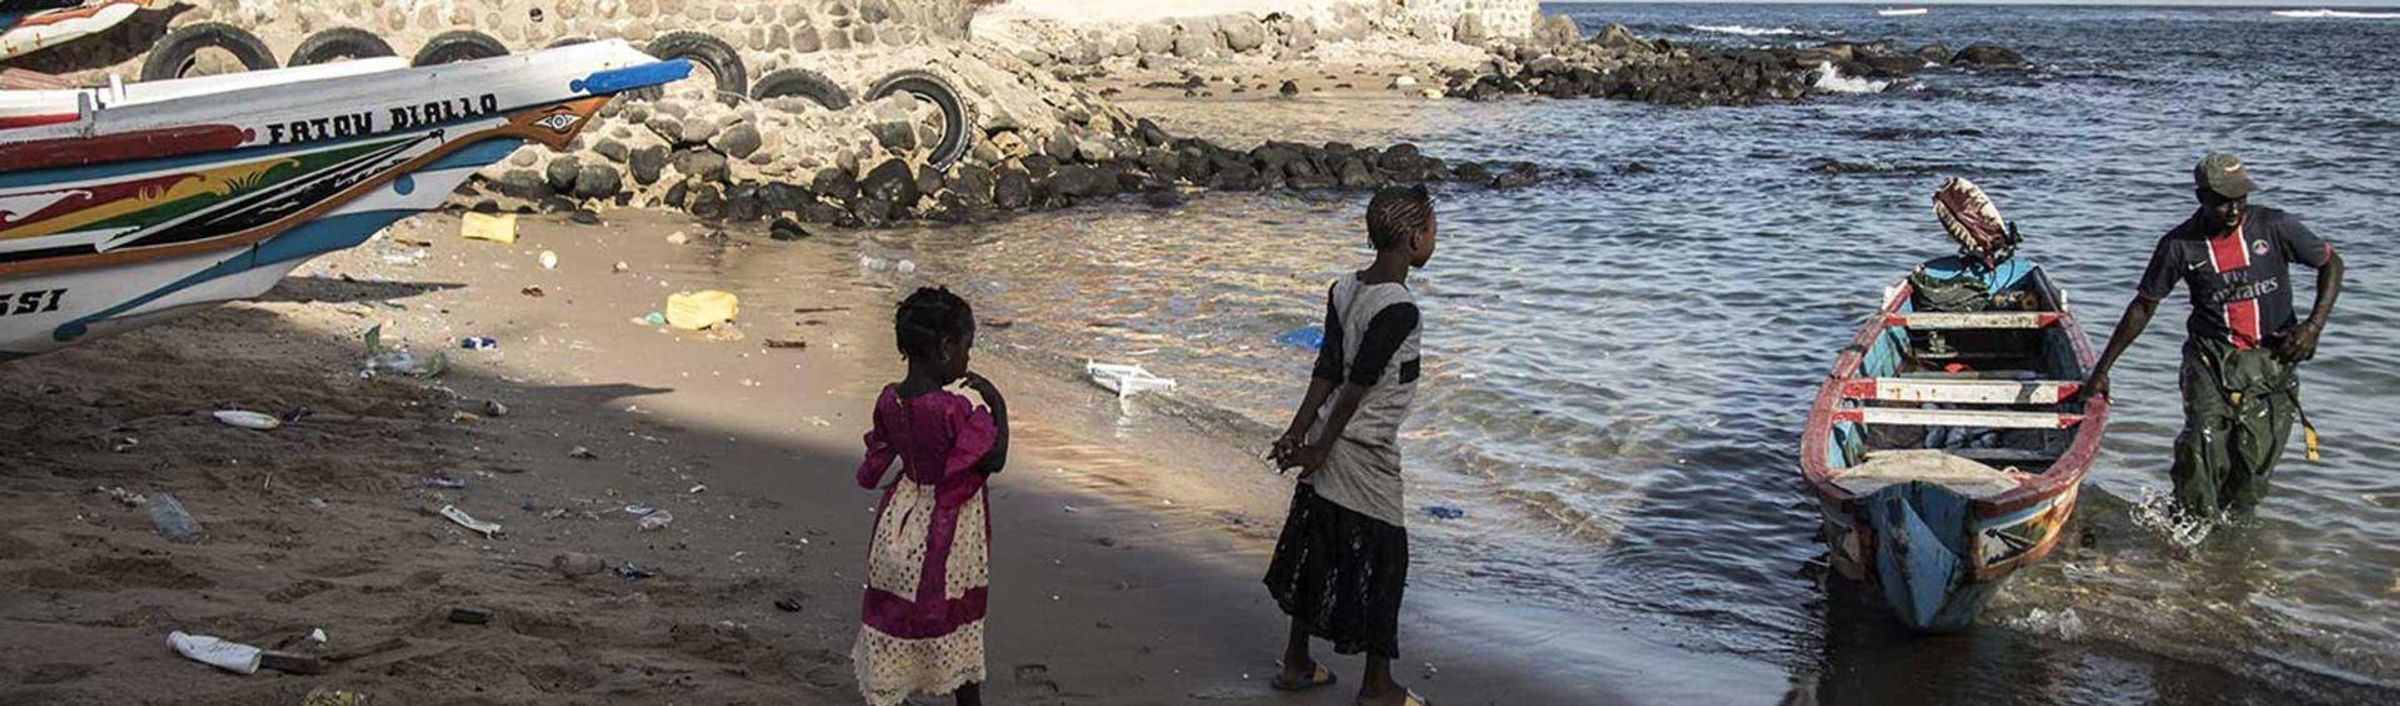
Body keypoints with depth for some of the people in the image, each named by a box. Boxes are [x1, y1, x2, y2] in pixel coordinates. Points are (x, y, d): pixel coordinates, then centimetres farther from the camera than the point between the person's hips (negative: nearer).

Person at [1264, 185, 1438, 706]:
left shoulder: (1344, 289, 3)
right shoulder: (1399, 308, -21)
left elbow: (1327, 371, 4)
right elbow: (1357, 385, -19)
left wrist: (1298, 433, 3)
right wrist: (1319, 448, -13)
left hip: (1332, 446, 8)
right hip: (1365, 454, -8)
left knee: (1317, 549, 17)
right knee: (1382, 561, 5)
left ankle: (1296, 663, 30)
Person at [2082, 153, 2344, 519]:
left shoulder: (2274, 226, -5)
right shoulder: (2180, 245, -6)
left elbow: (2331, 264, 8)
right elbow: (2143, 306, 3)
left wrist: (2314, 325, -8)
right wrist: (2102, 369, 3)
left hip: (2273, 358, 1)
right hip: (2211, 360, -1)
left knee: (2255, 462, -4)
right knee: (2202, 442, -21)